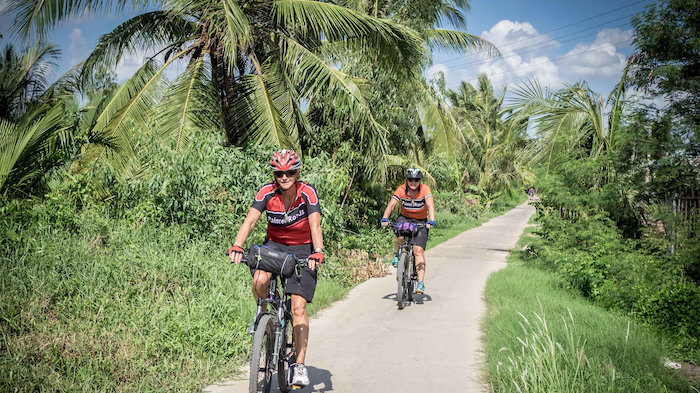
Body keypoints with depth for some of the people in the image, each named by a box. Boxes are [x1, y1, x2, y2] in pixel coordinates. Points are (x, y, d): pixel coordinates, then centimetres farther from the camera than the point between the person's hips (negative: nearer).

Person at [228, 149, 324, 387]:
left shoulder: (308, 193, -18)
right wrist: (237, 246, -38)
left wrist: (318, 252, -44)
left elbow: (315, 226, -26)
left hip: (302, 249, -2)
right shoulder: (267, 192, -13)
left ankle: (300, 365, -6)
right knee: (260, 281, -31)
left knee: (299, 307, -12)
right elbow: (250, 221, -21)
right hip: (275, 245, 2)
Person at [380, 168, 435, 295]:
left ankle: (421, 283, -17)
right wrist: (385, 219, -42)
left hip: (420, 221, -1)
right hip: (405, 218, 1)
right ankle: (398, 255, -1)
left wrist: (431, 221, -49)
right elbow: (391, 205, -25)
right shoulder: (401, 189, -16)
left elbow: (430, 205, -32)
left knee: (418, 250, -16)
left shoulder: (425, 189, -20)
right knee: (401, 234, -33)